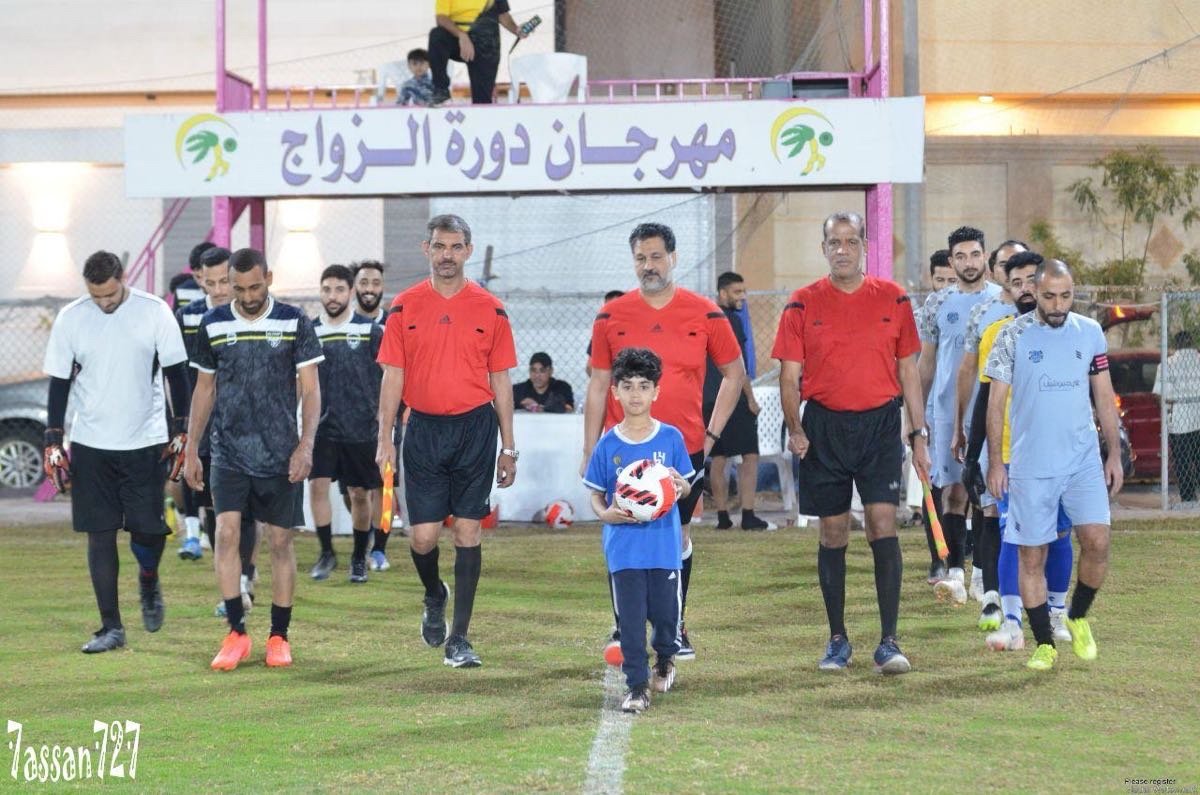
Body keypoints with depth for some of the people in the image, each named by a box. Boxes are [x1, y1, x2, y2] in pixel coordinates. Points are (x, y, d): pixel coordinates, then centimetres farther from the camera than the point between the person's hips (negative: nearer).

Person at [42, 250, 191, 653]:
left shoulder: (154, 311, -5)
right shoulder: (70, 318, -1)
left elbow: (176, 374, 1)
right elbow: (59, 384, 4)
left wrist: (180, 431, -3)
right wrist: (53, 443, 0)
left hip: (145, 442, -1)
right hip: (91, 445, 1)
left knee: (149, 530, -4)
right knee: (100, 534, 1)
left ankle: (148, 580, 30)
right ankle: (111, 627, 9)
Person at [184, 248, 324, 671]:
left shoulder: (294, 323, -2)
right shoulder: (213, 325, 3)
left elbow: (310, 389, -1)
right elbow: (204, 389, 12)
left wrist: (305, 445, -13)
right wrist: (191, 450, 9)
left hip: (280, 456, -1)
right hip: (228, 453, 1)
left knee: (281, 542, 4)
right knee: (226, 533, -13)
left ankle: (279, 637, 14)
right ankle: (236, 632, -5)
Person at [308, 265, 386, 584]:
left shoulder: (371, 331, -2)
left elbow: (387, 378, 2)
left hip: (361, 427, -1)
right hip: (322, 426, 1)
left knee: (360, 493, 6)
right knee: (318, 485, -11)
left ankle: (359, 558, 20)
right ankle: (327, 552, 3)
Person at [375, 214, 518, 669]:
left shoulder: (490, 310, 3)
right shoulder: (404, 307, 3)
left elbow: (501, 381, 7)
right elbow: (392, 376, 4)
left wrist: (508, 448, 5)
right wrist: (384, 440, -4)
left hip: (475, 428, 0)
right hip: (423, 429, 0)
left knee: (467, 532, -1)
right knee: (423, 536, -2)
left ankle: (459, 639, 5)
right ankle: (435, 596, 31)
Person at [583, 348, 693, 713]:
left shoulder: (671, 438, 0)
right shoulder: (608, 444, 0)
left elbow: (685, 489, 7)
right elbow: (596, 494, 6)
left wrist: (681, 486, -16)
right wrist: (605, 513, -15)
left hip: (664, 542, 0)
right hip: (623, 544, 0)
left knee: (665, 611, 7)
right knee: (630, 617, -1)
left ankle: (665, 659, 38)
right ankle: (636, 685, 8)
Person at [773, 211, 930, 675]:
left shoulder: (892, 299, 5)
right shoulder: (803, 304, 2)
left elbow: (908, 371, 10)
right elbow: (789, 376, 1)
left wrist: (919, 434, 6)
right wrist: (795, 429, -14)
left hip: (880, 426, 0)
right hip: (824, 427, 1)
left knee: (882, 524, -10)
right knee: (833, 533, 6)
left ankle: (888, 642, -9)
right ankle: (837, 640, 17)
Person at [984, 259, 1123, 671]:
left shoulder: (1090, 333, 6)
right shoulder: (1013, 336, -2)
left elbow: (1104, 396, 12)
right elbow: (996, 402, 0)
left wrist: (1115, 453, 9)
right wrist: (995, 462, -5)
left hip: (1084, 461, 2)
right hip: (1030, 466, -2)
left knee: (1097, 541, -10)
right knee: (1032, 556, 1)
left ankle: (1078, 618, 15)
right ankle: (1044, 643, 13)